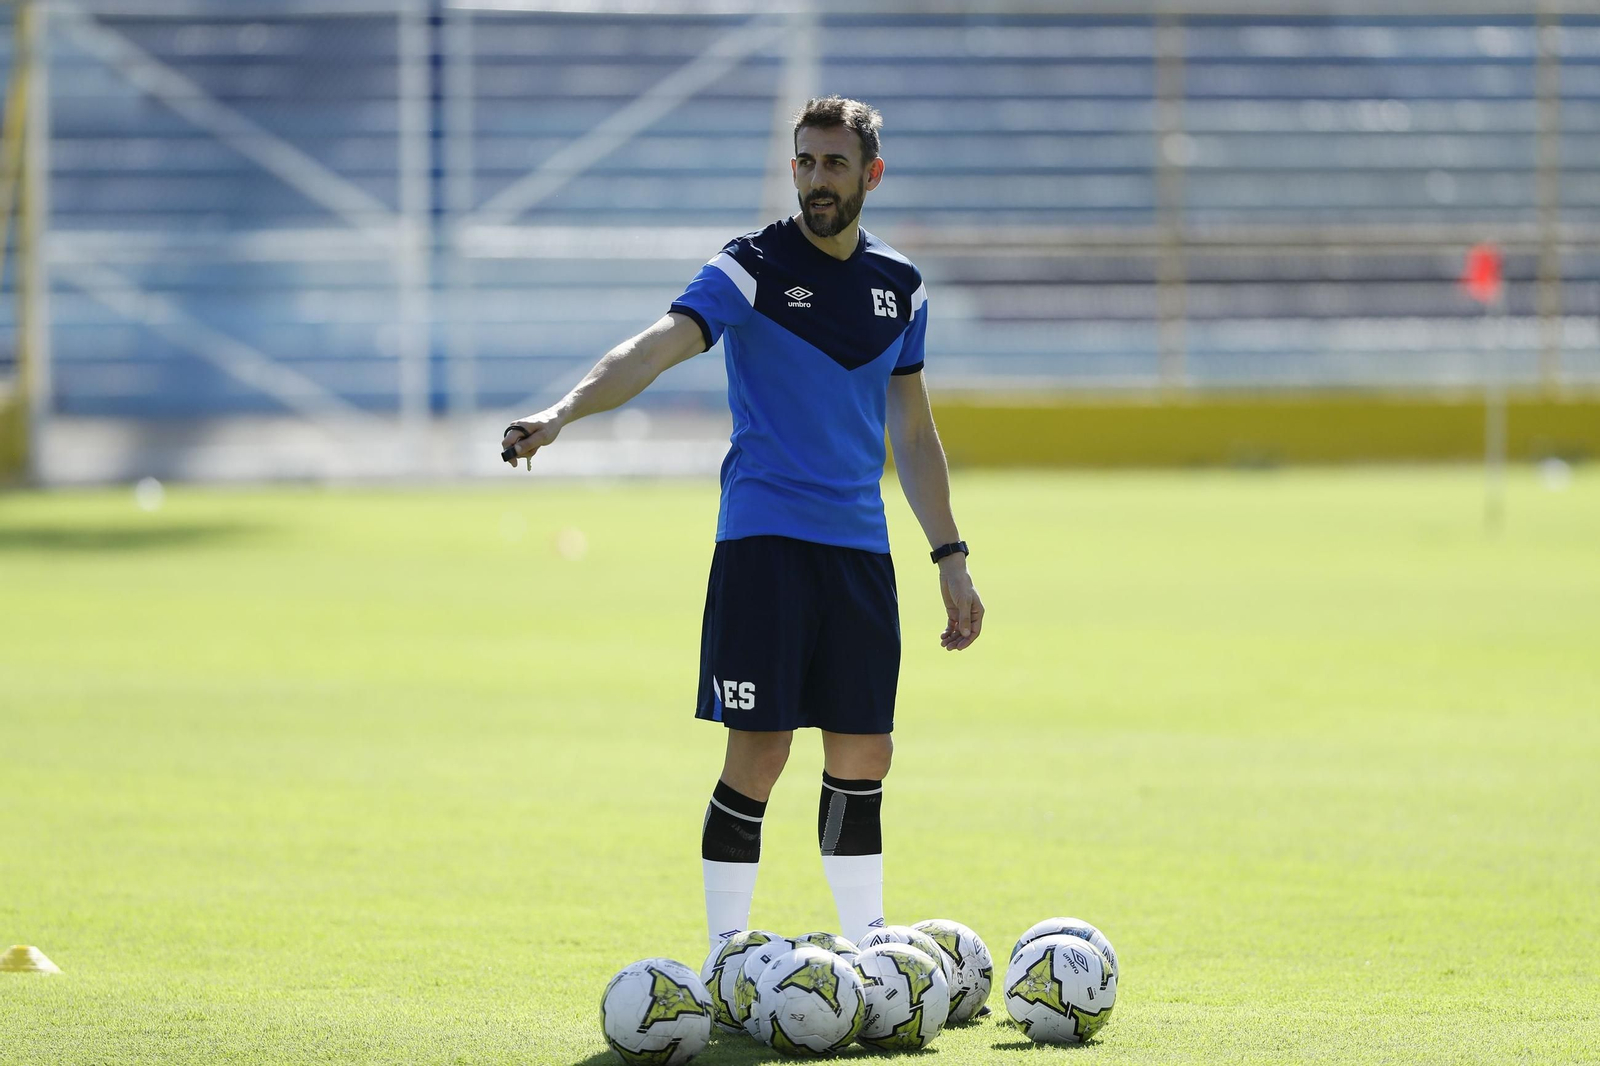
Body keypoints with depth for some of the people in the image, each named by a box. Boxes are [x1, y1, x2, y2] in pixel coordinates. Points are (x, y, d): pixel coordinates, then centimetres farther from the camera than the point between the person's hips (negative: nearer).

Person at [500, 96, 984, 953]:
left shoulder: (899, 287, 12)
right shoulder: (752, 269, -5)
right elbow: (659, 346, -21)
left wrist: (951, 558, 18)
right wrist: (562, 413, -38)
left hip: (860, 546, 5)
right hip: (763, 540, -5)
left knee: (862, 759, 7)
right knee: (758, 753, -7)